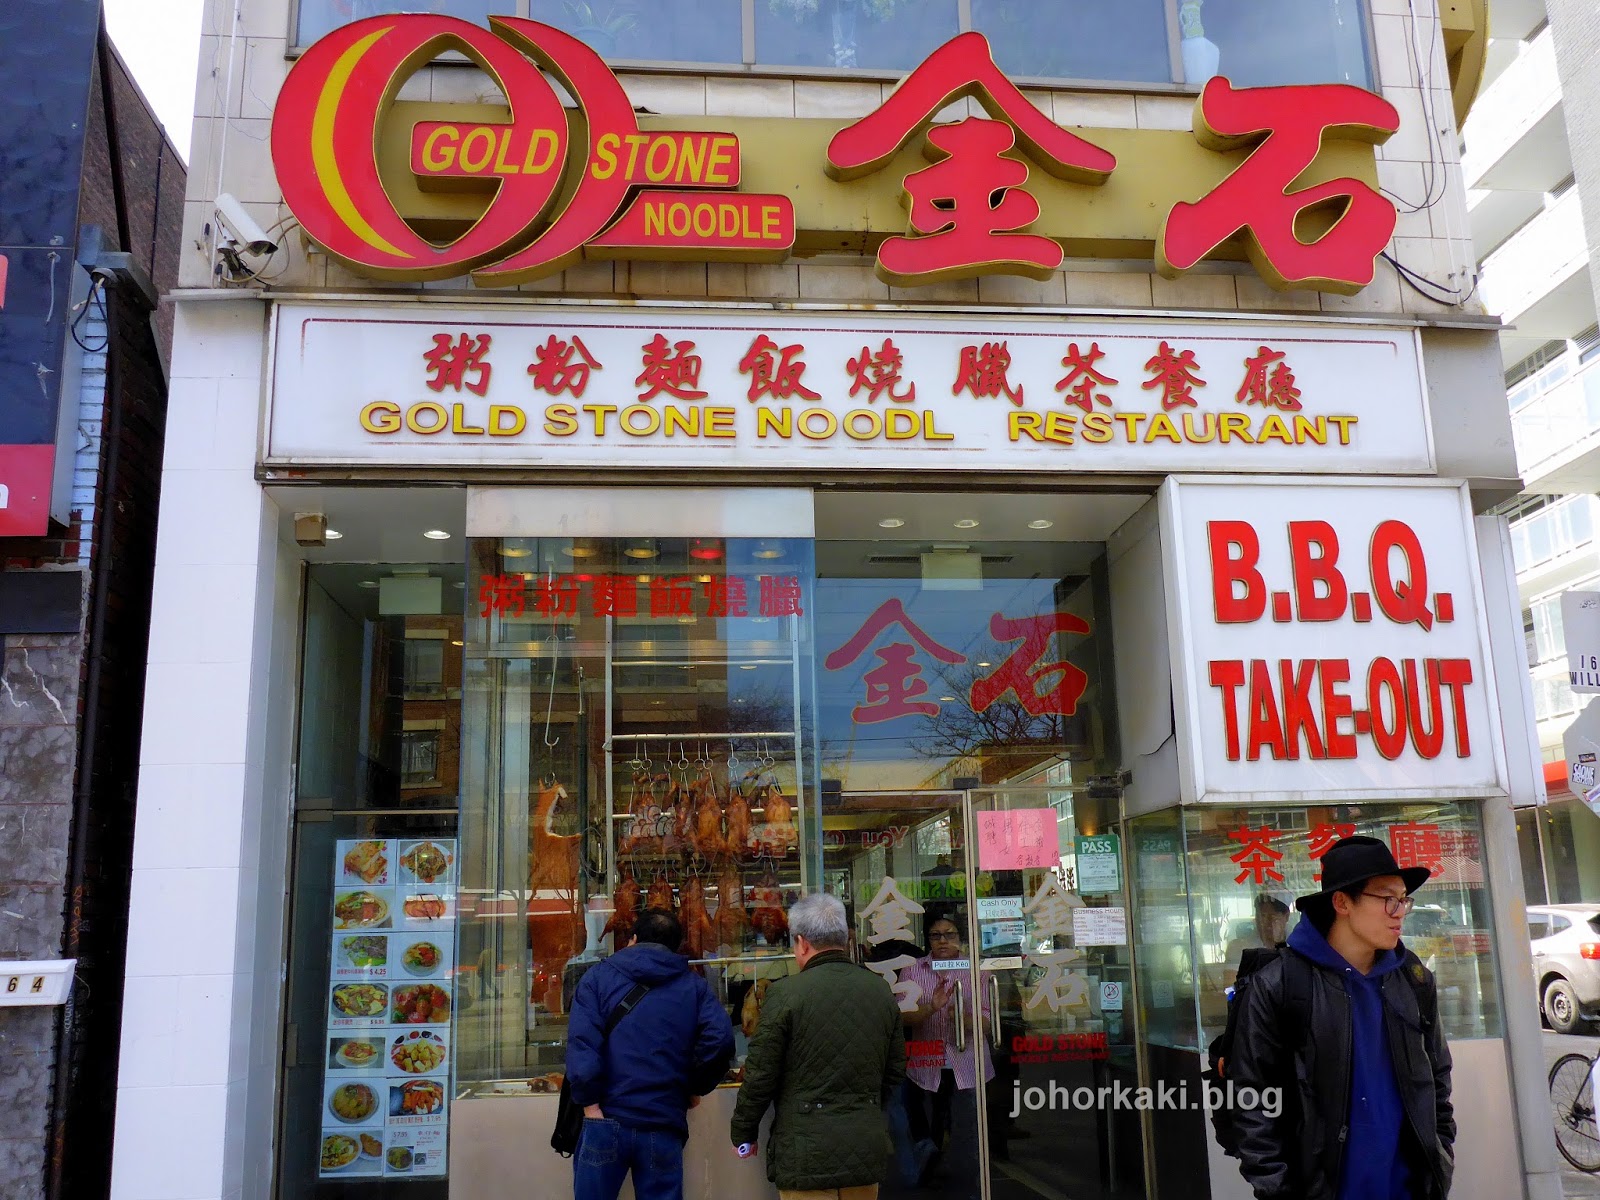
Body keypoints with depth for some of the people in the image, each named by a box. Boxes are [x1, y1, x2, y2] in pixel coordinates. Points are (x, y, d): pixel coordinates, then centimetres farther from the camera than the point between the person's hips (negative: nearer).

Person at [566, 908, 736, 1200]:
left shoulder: (598, 976, 6)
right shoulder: (694, 985, 8)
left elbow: (581, 1042, -9)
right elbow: (720, 1038, -7)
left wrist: (589, 1102, -10)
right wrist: (695, 1089, 7)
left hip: (606, 1121, -1)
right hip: (664, 1126, 1)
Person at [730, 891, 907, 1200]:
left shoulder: (786, 993, -13)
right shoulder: (881, 990, 3)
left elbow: (760, 1074, -9)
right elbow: (895, 1070, 11)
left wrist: (742, 1134, 5)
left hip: (807, 1153, -5)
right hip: (867, 1150, 5)